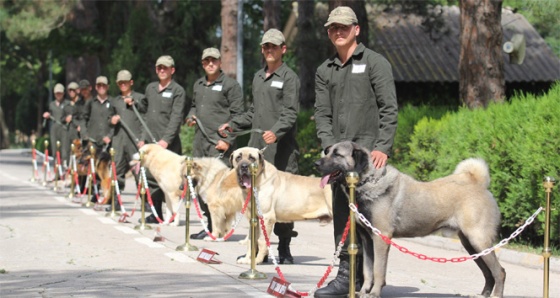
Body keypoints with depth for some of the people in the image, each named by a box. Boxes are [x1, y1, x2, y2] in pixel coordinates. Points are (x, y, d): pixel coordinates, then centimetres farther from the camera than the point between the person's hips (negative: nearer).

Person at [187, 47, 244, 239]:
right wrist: (191, 116, 11)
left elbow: (237, 115, -6)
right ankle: (210, 224, 16)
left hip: (220, 142, -7)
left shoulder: (230, 85, -2)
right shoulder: (198, 85, 19)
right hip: (200, 141, 7)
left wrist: (227, 140, -13)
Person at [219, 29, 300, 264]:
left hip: (281, 149, -7)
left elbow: (290, 113, -13)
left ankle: (284, 248, 3)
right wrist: (233, 124, 20)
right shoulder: (258, 77, 19)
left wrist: (276, 132, -28)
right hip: (257, 146, 7)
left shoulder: (289, 77, -3)